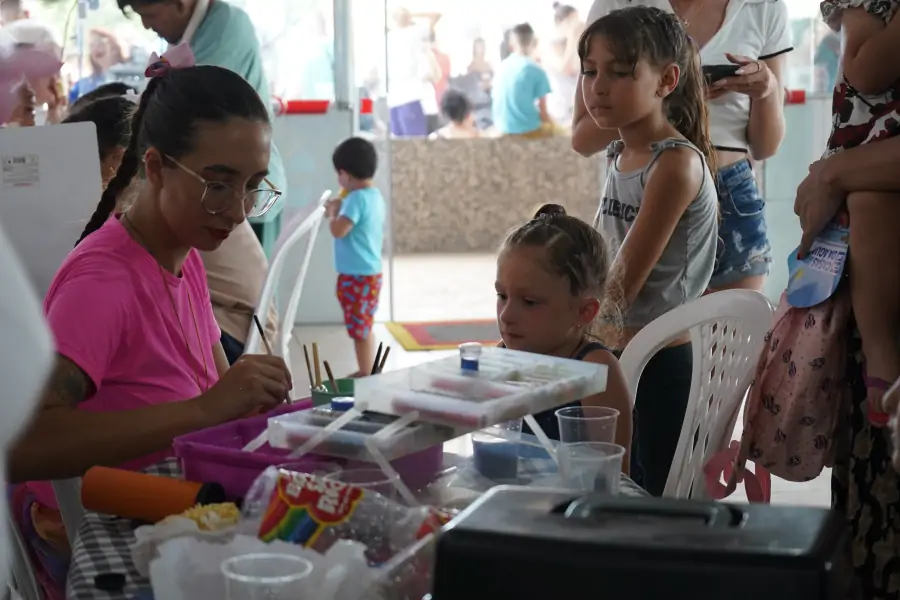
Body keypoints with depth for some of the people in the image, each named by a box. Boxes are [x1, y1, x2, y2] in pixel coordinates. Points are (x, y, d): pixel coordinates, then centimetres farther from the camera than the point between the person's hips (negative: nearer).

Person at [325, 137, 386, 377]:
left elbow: (338, 230, -25)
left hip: (357, 276, -10)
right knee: (365, 327, 19)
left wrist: (333, 212, -8)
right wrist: (340, 211, 13)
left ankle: (365, 376, 4)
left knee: (359, 329, -2)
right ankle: (367, 373, 28)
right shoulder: (375, 196, 9)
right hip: (370, 272, 10)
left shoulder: (357, 198, -20)